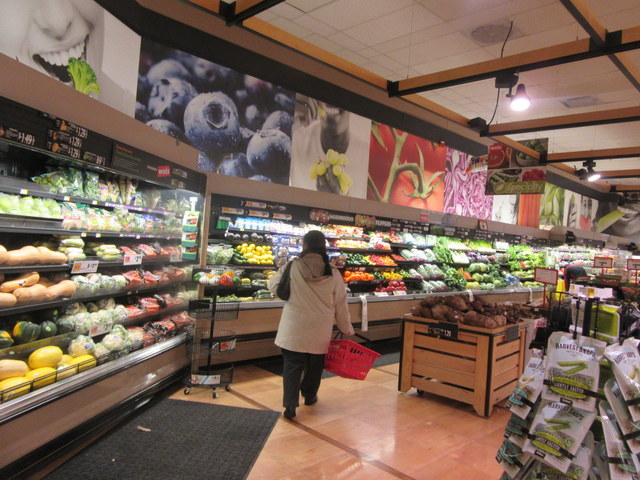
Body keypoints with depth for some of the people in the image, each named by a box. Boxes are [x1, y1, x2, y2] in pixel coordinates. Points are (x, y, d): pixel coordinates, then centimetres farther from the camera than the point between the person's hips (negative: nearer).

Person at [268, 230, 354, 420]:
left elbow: (273, 287, 1)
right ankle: (309, 395, 39)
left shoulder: (292, 267, -12)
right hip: (320, 332, 2)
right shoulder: (333, 273, -6)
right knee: (315, 364, 21)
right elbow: (341, 305, 1)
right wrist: (347, 329, 13)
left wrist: (281, 270, 18)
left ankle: (290, 405, 2)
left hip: (294, 329, -2)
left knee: (292, 365, 8)